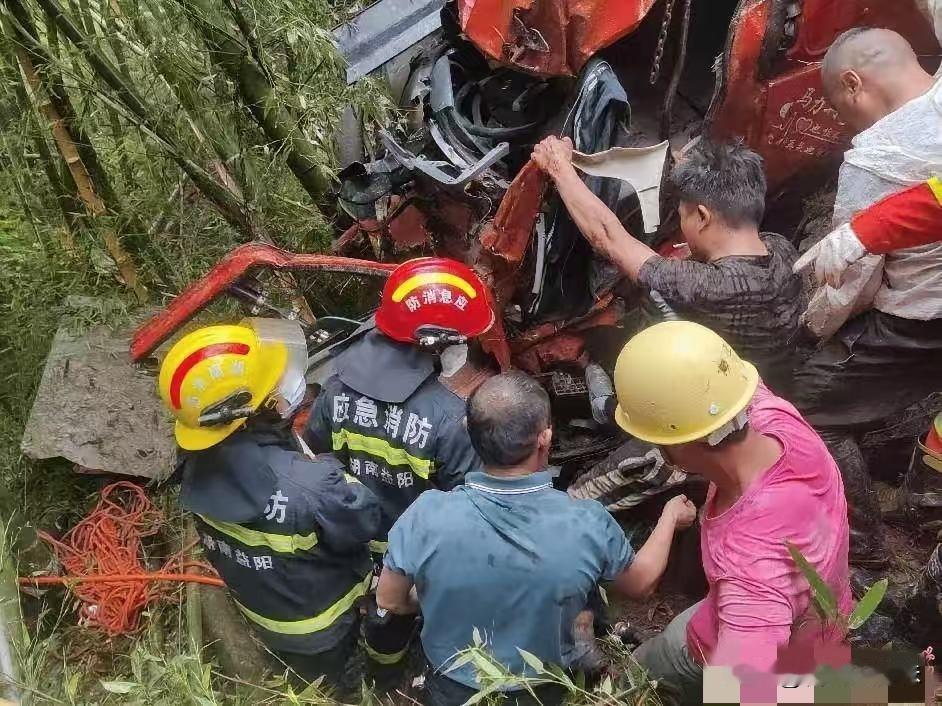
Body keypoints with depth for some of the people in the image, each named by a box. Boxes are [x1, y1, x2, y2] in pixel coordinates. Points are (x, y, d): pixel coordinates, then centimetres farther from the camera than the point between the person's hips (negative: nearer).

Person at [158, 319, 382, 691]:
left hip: (257, 605, 6)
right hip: (320, 627, -5)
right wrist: (333, 471, -15)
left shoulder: (197, 462, -23)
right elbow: (364, 522, -27)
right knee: (336, 683, 28)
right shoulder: (305, 486, -45)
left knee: (297, 673, 37)